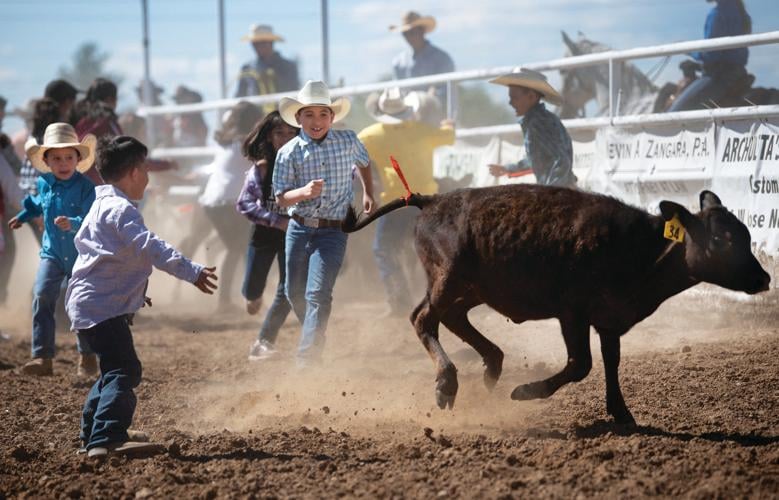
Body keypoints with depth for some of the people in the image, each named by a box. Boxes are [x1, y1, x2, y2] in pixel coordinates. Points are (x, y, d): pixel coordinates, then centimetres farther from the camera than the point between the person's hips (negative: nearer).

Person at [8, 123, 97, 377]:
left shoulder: (85, 187, -19)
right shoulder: (45, 184, -4)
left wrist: (73, 223, -45)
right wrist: (23, 216, 30)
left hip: (82, 256, -3)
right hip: (52, 253, 3)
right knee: (42, 295, -16)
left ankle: (87, 356, 29)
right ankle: (42, 357, -16)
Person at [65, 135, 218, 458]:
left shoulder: (103, 207, 19)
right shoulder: (121, 210, -15)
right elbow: (149, 246, -30)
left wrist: (134, 289, 39)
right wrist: (191, 272, -37)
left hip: (88, 305, 11)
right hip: (102, 308, -11)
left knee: (115, 370, 22)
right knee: (125, 371, -20)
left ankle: (92, 436, 29)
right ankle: (107, 439, -32)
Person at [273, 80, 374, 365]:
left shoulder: (348, 141, -2)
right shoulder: (288, 152, -5)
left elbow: (363, 163, 22)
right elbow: (281, 198, -8)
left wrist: (368, 193, 17)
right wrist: (304, 192, -26)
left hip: (333, 231, -2)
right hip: (298, 229, 2)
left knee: (317, 294, -15)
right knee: (294, 292, 13)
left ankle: (308, 359, -14)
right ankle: (314, 336, 40)